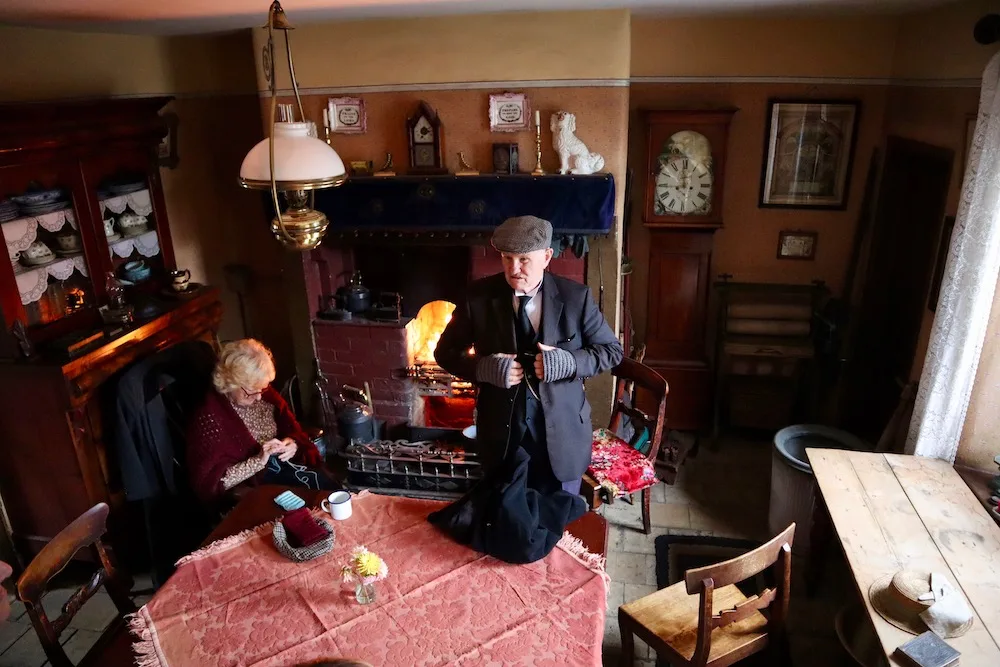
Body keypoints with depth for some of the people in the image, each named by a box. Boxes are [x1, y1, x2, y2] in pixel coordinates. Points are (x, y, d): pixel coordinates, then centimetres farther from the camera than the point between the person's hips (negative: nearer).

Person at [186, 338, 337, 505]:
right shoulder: (209, 417, -19)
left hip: (287, 466, 6)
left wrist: (293, 443, -10)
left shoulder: (266, 395, -1)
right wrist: (258, 461, -26)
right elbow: (208, 483, -20)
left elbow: (292, 429, 14)